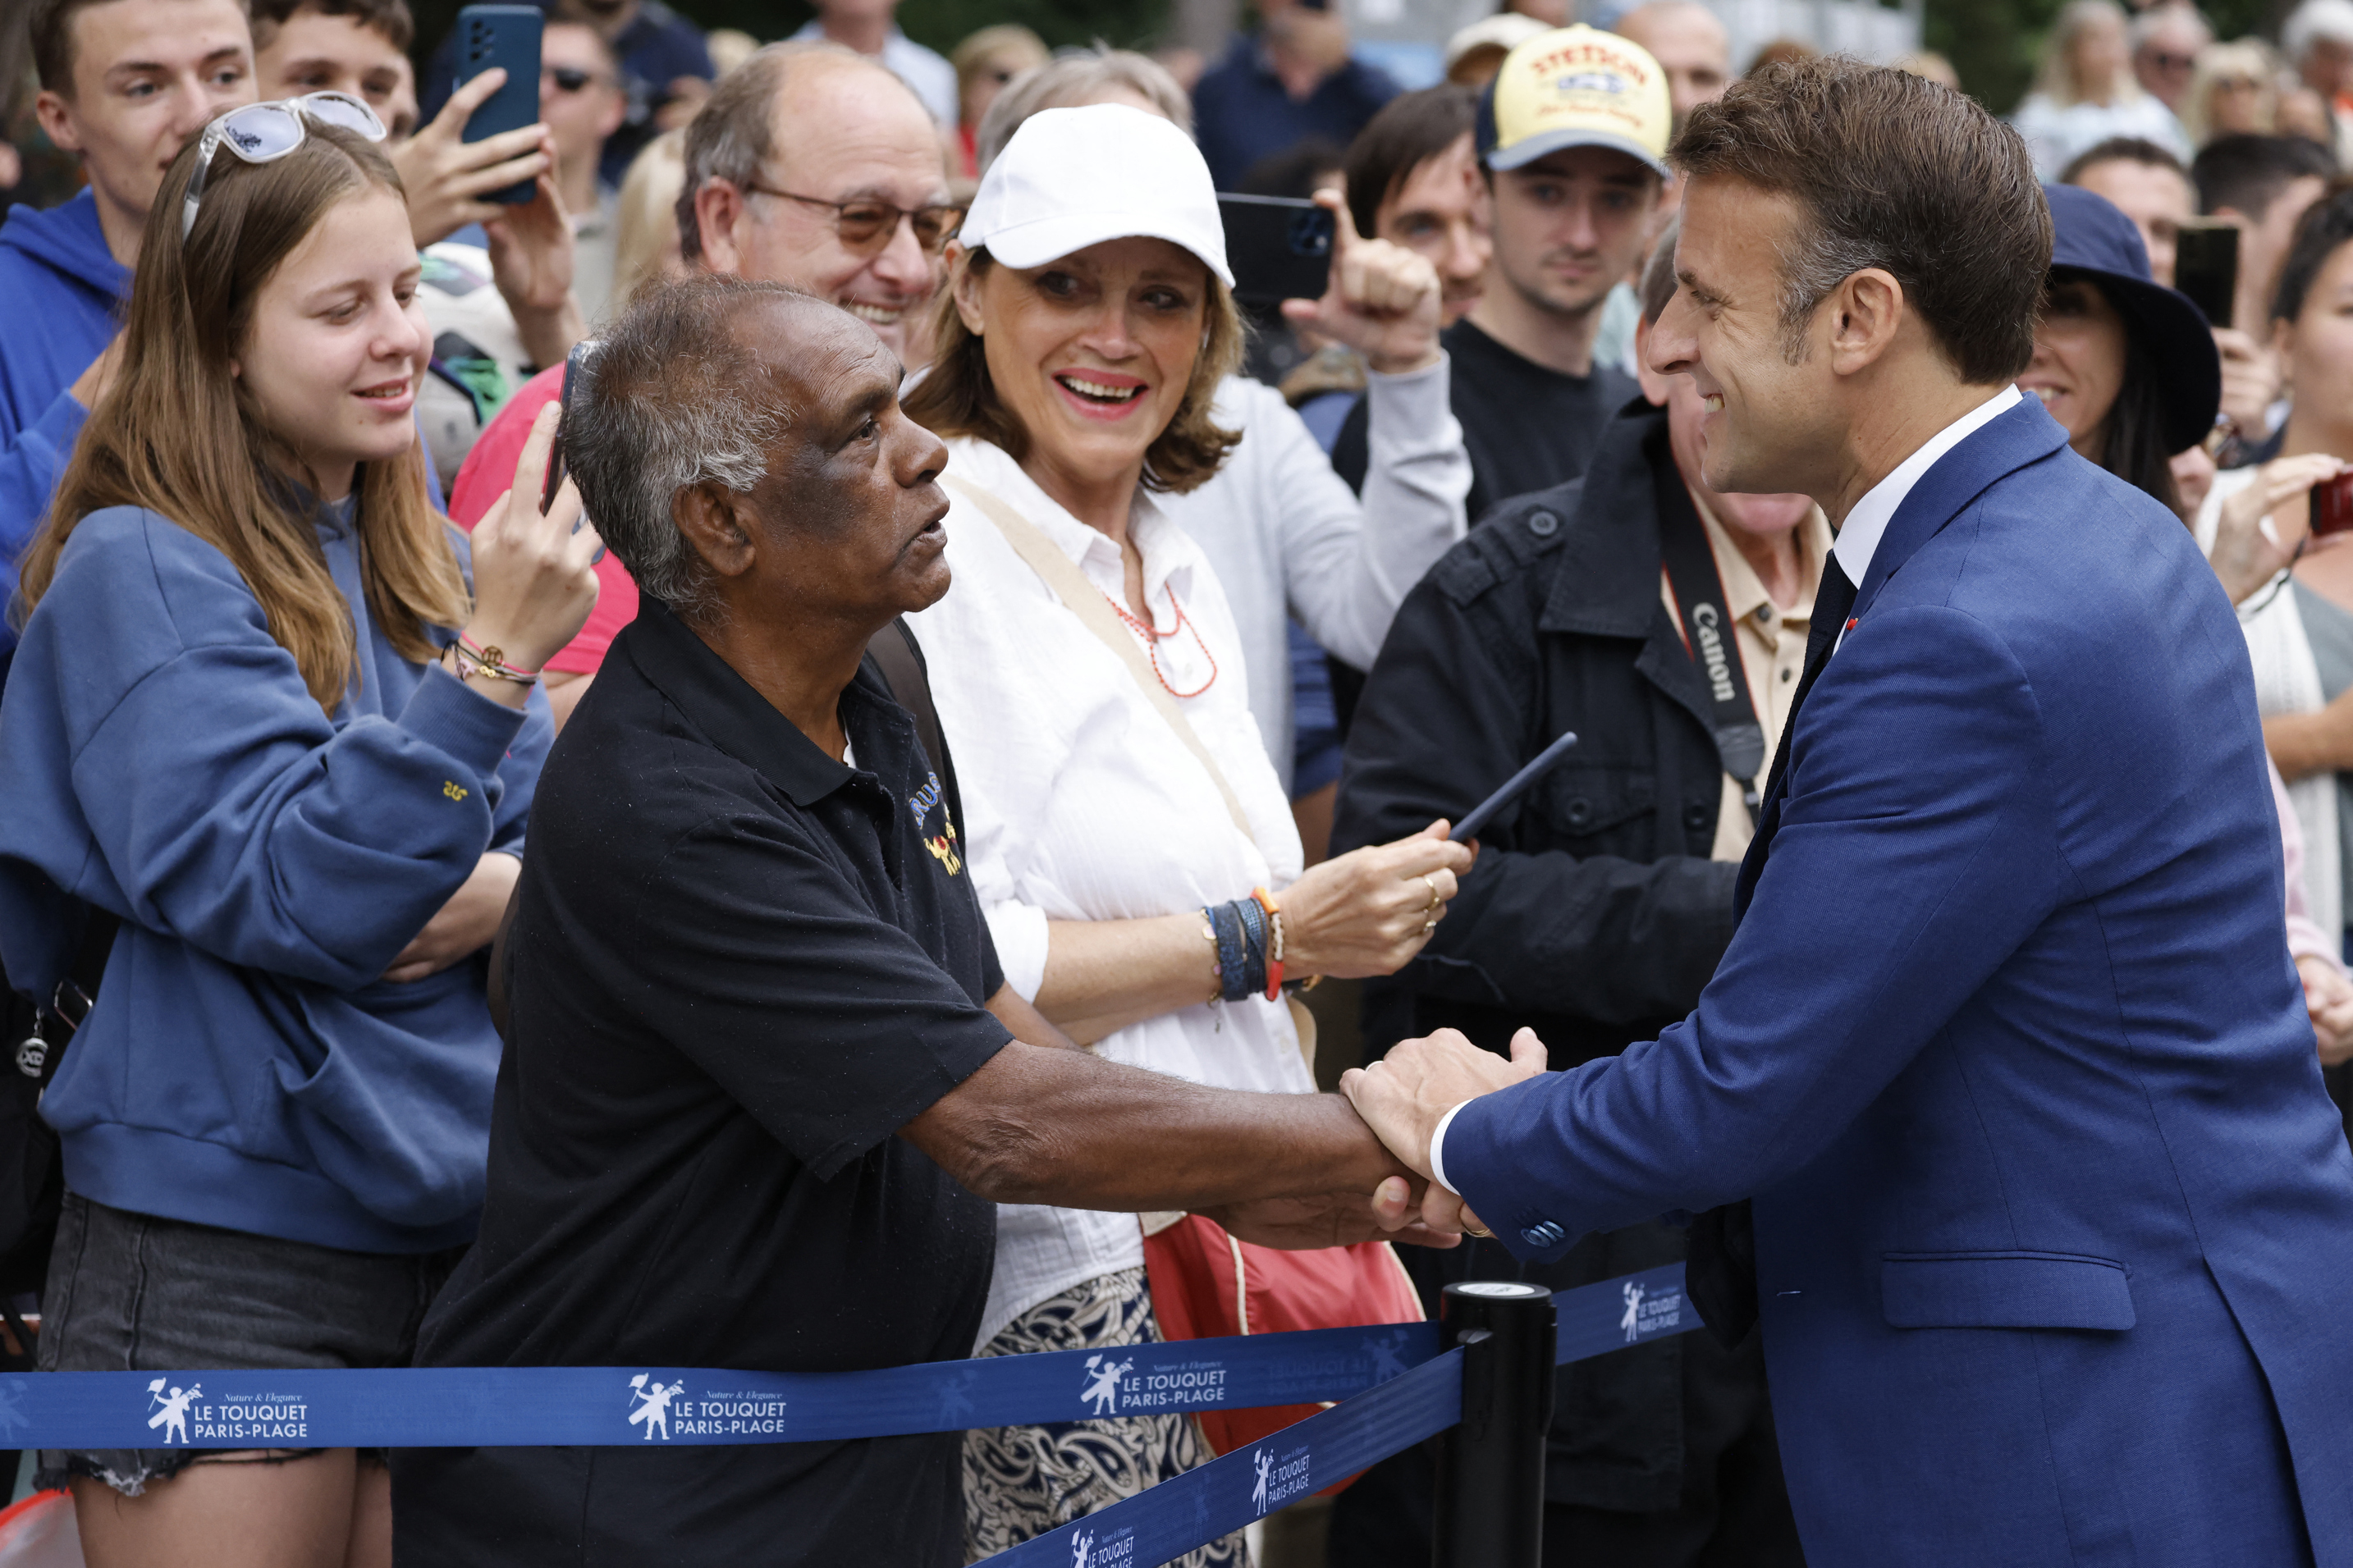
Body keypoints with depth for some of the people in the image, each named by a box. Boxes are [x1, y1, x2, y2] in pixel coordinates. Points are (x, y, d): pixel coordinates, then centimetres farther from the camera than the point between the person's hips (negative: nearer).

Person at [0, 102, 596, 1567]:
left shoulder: (423, 557, 11)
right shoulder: (140, 571, -10)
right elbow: (283, 892, -19)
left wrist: (508, 891, -12)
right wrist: (489, 661, -27)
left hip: (452, 1221, 6)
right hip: (223, 1262, -6)